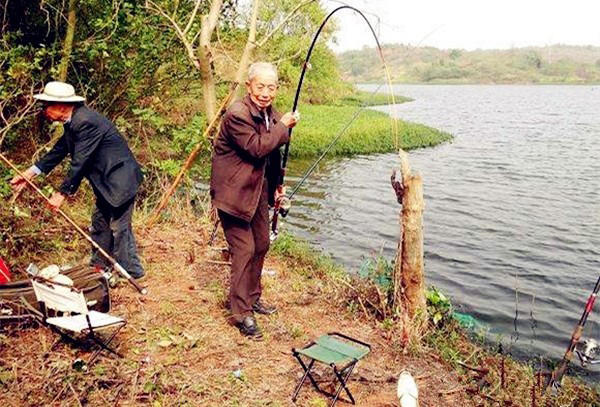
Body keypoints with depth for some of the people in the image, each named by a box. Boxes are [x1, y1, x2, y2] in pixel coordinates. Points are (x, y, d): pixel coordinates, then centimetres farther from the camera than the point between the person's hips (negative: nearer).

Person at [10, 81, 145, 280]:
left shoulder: (86, 122, -23)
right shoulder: (74, 121, 8)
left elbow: (80, 162, -24)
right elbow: (60, 150, 14)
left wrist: (62, 193, -18)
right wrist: (30, 172, 9)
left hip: (120, 179, -11)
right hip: (107, 180, 11)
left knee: (119, 227, -3)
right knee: (100, 222, 19)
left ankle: (131, 272, 11)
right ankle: (99, 265, 33)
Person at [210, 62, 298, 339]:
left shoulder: (271, 114, 9)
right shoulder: (237, 114, -20)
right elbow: (257, 148, -28)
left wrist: (276, 187, 19)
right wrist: (283, 127, -19)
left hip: (258, 190, 9)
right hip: (234, 192, -9)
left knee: (261, 245, 16)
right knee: (244, 250, -8)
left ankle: (252, 297, 35)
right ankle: (242, 313, 5)